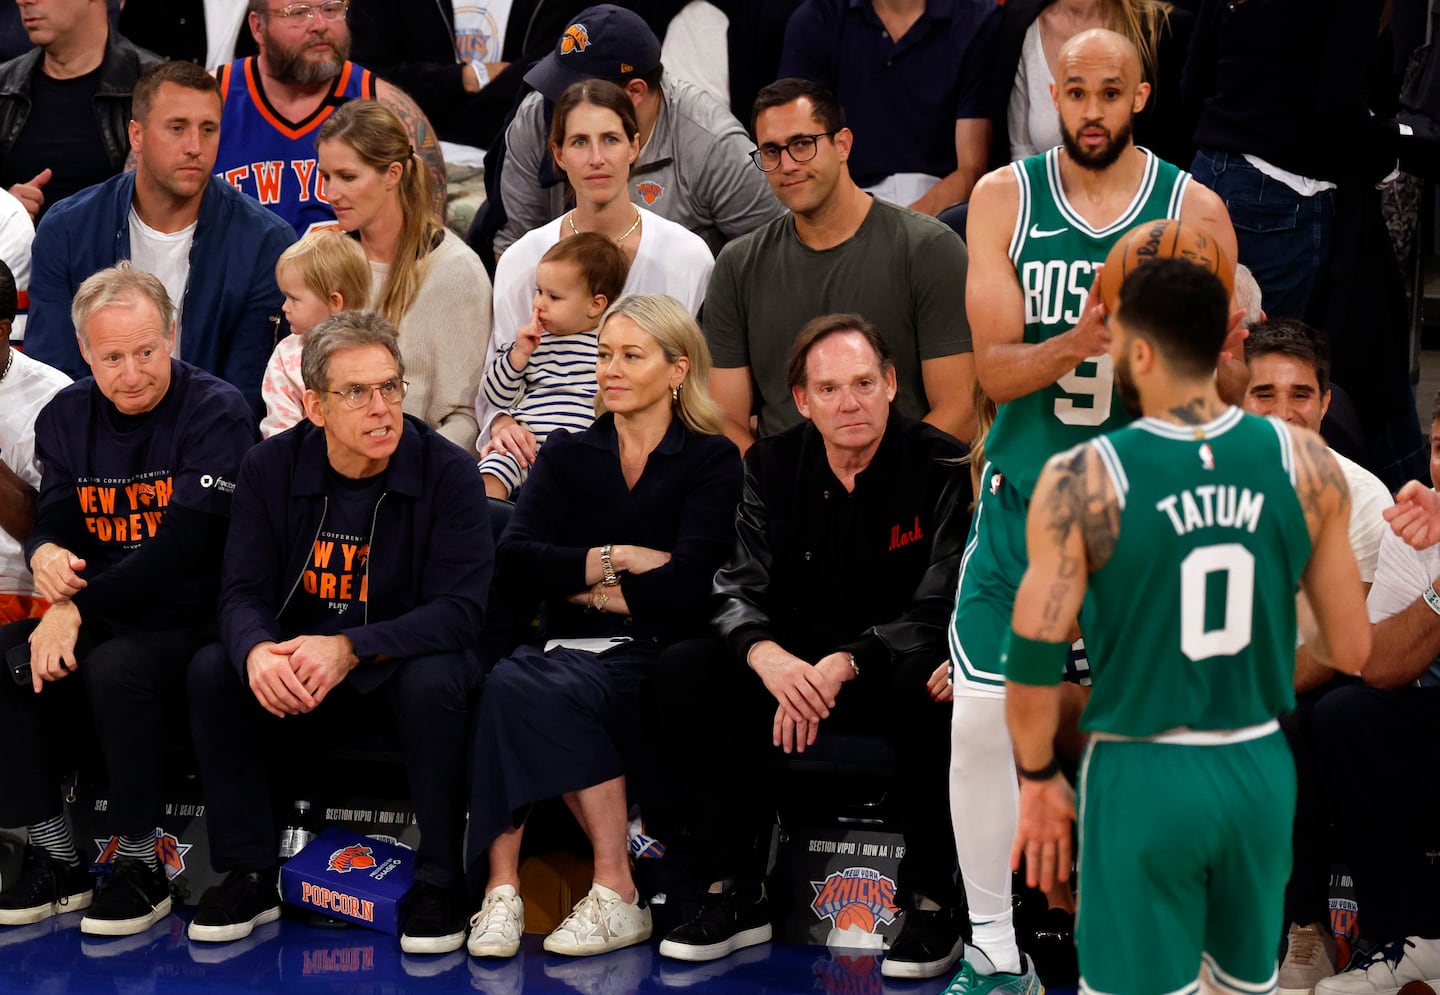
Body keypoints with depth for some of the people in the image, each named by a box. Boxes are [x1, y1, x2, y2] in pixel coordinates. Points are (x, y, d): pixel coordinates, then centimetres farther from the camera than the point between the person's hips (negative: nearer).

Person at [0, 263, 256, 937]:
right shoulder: (66, 416, 10)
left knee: (115, 669, -35)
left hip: (190, 622, -6)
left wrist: (76, 609, -22)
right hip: (96, 619, 6)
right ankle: (55, 860, -8)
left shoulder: (216, 413, -10)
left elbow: (182, 546, -18)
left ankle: (139, 866, -17)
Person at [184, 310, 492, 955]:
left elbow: (460, 610, -20)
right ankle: (249, 876, -11)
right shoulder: (270, 468, -4)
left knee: (433, 679, -35)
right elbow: (244, 593, -7)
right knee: (213, 671, -23)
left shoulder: (447, 472, -14)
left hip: (404, 662, -3)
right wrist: (258, 651, -33)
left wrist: (350, 649, -35)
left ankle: (440, 882, -20)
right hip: (295, 678, 3)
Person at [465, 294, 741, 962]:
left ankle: (615, 896, -28)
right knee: (507, 679, -32)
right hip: (570, 650, 4)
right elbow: (514, 562, 2)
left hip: (655, 655, -3)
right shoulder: (568, 455, 19)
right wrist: (620, 559, -5)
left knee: (531, 689, -33)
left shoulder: (710, 461, 8)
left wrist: (584, 586, -2)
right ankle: (500, 891, -35)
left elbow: (686, 582, -9)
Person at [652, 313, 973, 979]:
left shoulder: (940, 466, -12)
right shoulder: (772, 466, 2)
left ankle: (929, 901, -23)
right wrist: (766, 655, -29)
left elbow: (940, 609, -18)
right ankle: (735, 897, -11)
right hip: (798, 671, 4)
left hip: (894, 669, -4)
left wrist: (844, 663, -31)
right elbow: (737, 591, -5)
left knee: (926, 679, -38)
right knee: (683, 669, -18)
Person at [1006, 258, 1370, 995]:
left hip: (1142, 777, -3)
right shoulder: (1305, 462, -6)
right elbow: (1350, 650, 0)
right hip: (1260, 771, 3)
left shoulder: (1082, 481, -15)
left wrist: (1038, 778, 3)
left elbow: (1032, 668, -13)